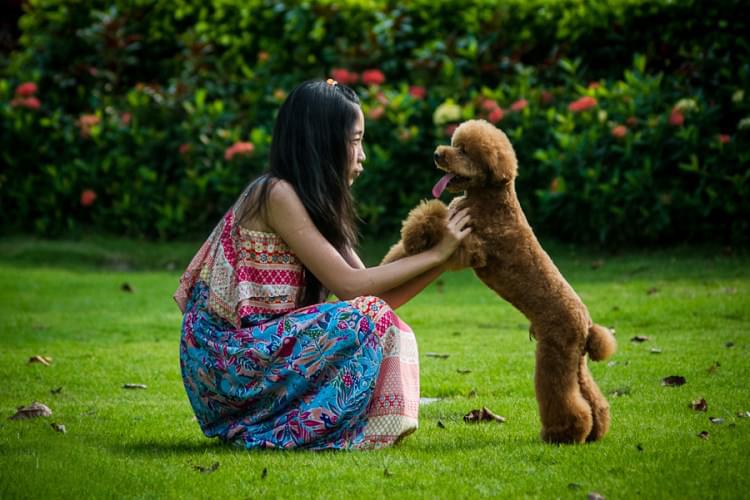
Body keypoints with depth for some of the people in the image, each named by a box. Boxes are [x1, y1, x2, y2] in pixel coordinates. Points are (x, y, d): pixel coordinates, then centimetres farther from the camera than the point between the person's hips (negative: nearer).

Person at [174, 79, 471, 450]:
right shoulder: (276, 195, -14)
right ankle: (288, 432, -11)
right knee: (365, 319, -19)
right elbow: (349, 285, -17)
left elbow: (378, 296, 8)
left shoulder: (318, 205, 13)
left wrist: (445, 259, 2)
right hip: (226, 353, -9)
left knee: (379, 323, 5)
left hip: (255, 346, 9)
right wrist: (434, 253, -11)